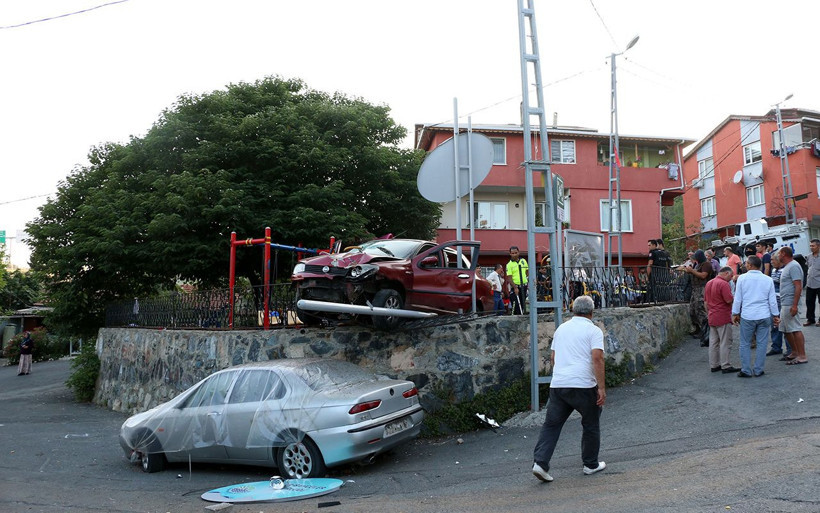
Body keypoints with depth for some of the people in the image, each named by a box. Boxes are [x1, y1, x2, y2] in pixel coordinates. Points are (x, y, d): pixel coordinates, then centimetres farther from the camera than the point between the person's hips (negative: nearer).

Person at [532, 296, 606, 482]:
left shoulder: (561, 328, 16)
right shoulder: (593, 330, -2)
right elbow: (597, 358, -14)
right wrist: (601, 388, -12)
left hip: (558, 385, 4)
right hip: (584, 385, -4)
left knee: (551, 425, 5)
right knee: (591, 425, 15)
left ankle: (540, 462, -6)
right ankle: (591, 464, 26)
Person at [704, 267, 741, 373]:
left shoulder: (709, 283, 13)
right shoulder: (723, 284, -15)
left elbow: (705, 301, 17)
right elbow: (729, 300, -20)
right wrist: (735, 297, 0)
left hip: (712, 318, 8)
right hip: (723, 318, -8)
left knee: (713, 342, 10)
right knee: (725, 343, -2)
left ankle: (714, 365, 14)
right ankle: (725, 366, 1)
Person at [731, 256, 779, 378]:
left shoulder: (742, 278, -4)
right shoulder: (768, 280, 2)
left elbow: (737, 299, -1)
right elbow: (772, 300, 5)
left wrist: (735, 314, 8)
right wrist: (776, 315, 15)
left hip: (747, 316, -2)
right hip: (764, 316, 2)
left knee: (745, 344, 7)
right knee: (761, 343, 9)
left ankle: (746, 371, 9)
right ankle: (758, 370, 13)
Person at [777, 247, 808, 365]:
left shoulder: (793, 266, -14)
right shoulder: (787, 266, 18)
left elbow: (798, 287, -21)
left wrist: (794, 305, -26)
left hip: (790, 305, -11)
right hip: (784, 304, 11)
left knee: (795, 329, -8)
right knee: (786, 330, 15)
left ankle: (802, 356, -5)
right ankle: (795, 352, 24)